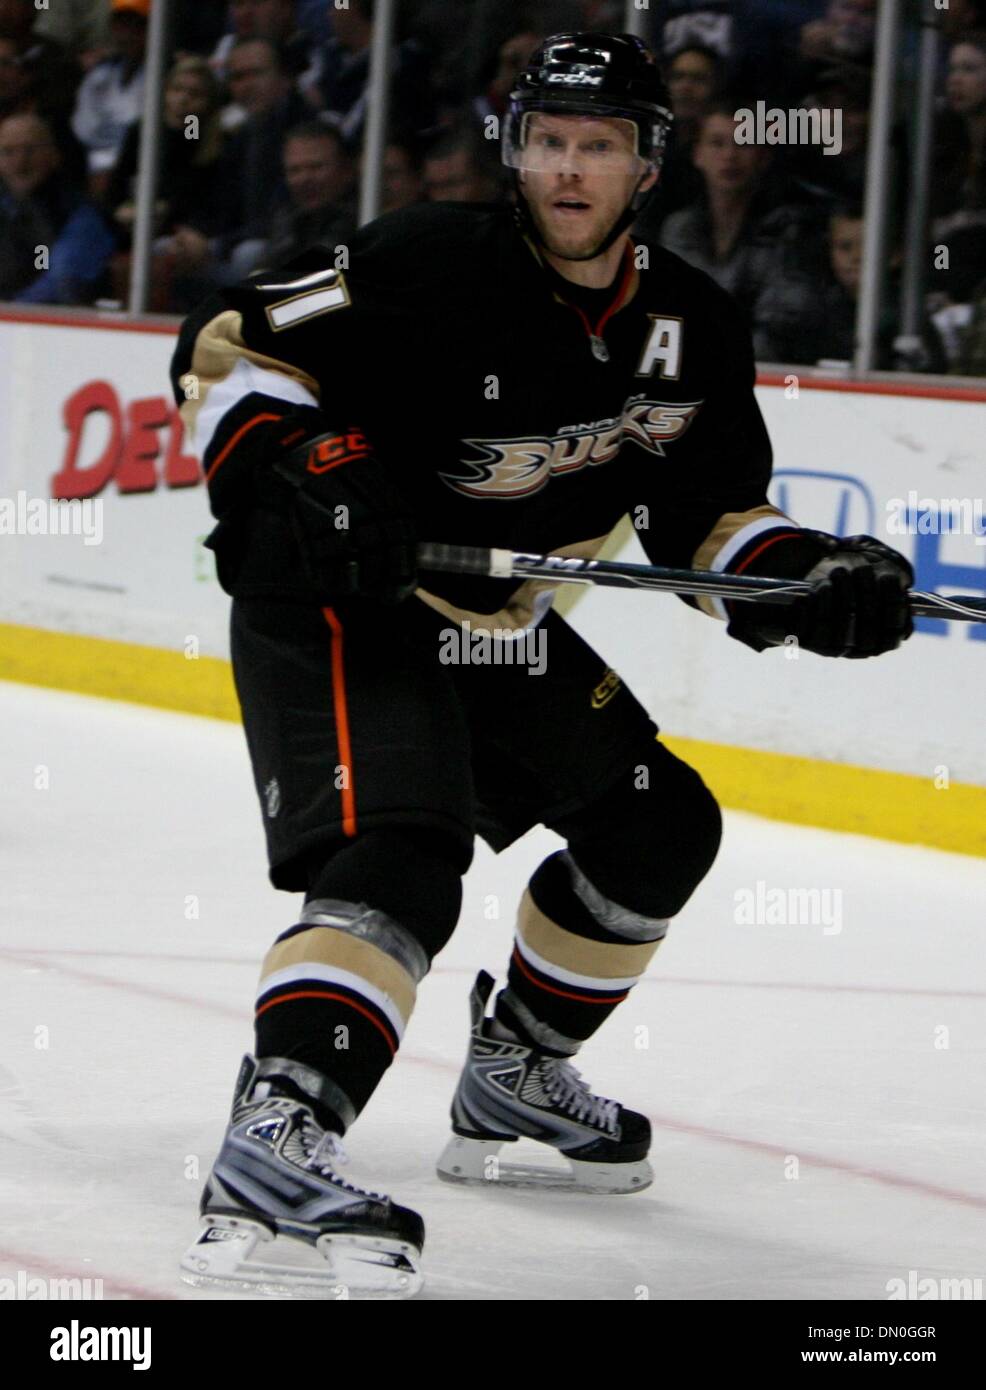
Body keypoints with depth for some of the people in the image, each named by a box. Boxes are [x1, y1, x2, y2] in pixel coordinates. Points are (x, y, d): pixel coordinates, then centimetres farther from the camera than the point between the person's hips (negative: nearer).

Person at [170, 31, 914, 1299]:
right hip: (334, 610, -8)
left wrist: (814, 580, -11)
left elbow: (709, 517, 8)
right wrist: (313, 479, -34)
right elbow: (225, 349, -18)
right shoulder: (432, 267, -21)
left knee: (655, 825, 16)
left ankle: (512, 1077, 34)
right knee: (401, 859, -29)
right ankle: (271, 1152, -43)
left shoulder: (689, 333, -1)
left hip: (499, 629, 8)